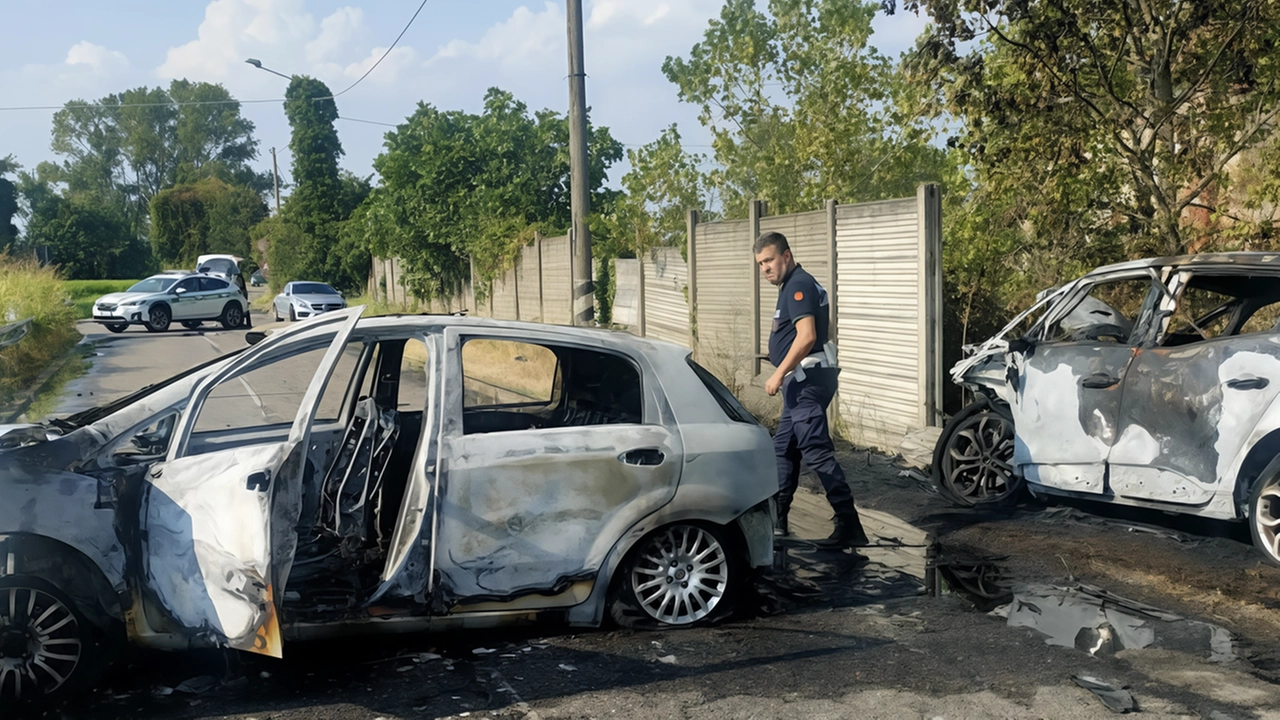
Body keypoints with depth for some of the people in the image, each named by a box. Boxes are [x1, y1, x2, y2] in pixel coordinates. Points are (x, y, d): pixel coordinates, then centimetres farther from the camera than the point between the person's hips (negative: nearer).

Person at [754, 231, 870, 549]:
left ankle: (850, 526, -13)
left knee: (817, 452, -13)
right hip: (802, 382, 11)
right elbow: (819, 329, 26)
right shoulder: (796, 284, 19)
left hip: (808, 380, -11)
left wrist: (779, 374, -21)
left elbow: (807, 335, -24)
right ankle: (776, 519, 25)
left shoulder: (798, 285, -13)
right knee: (783, 449, 16)